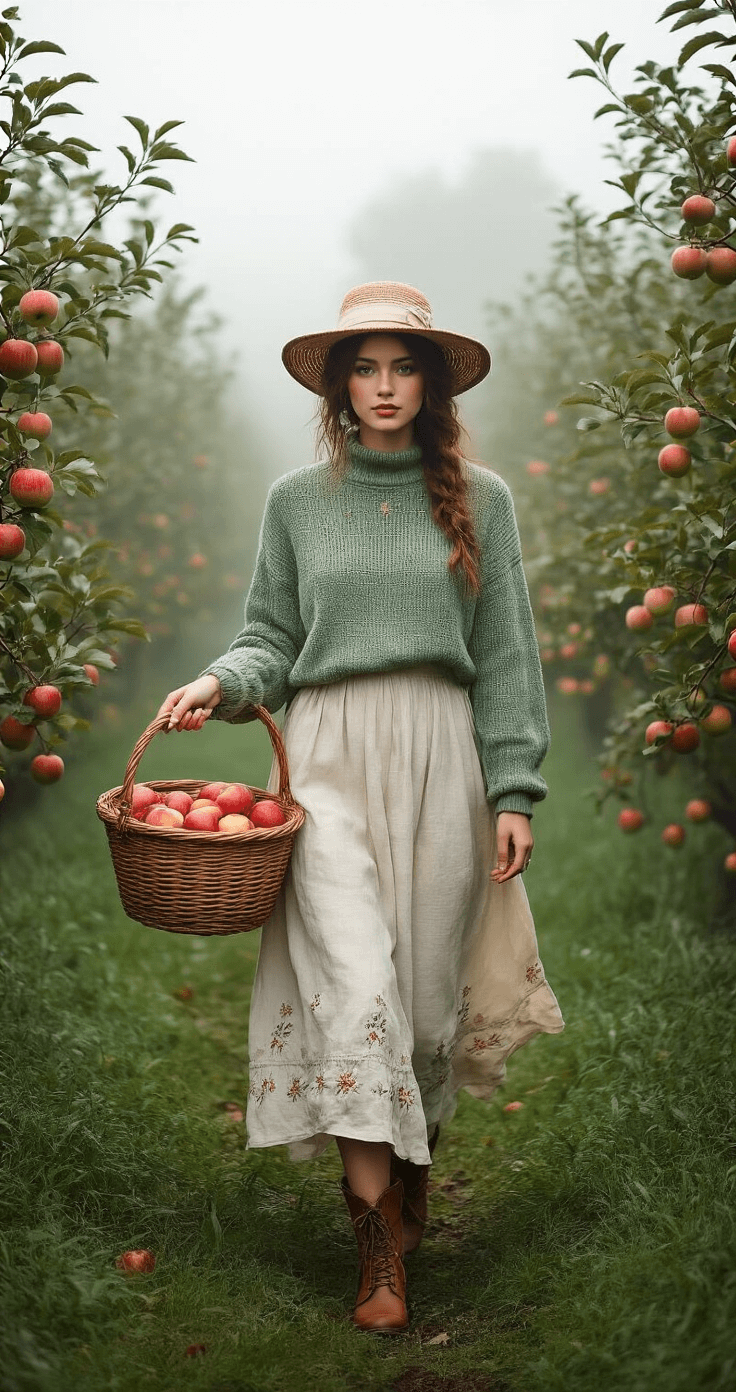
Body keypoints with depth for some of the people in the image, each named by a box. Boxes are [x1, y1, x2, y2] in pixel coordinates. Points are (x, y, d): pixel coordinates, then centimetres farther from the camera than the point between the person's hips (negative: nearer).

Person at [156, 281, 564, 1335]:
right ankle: (379, 1238, -7)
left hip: (441, 756, 1)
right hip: (329, 757, -1)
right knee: (356, 988, -13)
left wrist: (515, 790, 1)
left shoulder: (479, 500, 8)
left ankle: (414, 1163, 29)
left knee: (428, 987, 5)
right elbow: (273, 637, 12)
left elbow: (506, 655, 6)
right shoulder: (298, 500, 9)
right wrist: (220, 682, -9)